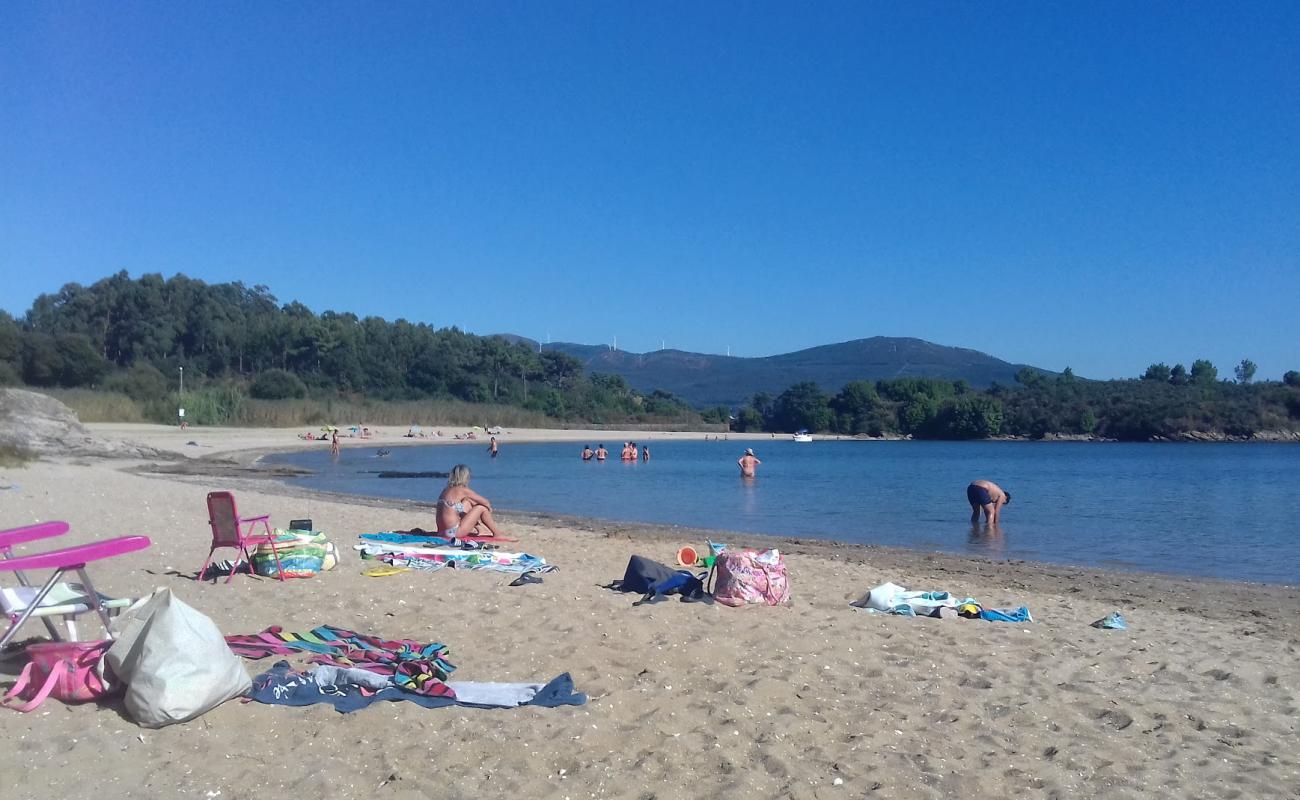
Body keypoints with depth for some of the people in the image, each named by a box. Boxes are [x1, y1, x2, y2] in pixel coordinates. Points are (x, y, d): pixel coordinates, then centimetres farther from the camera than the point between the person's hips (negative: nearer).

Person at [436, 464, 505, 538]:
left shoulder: (446, 490, 12)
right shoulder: (463, 490, -10)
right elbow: (485, 502, -1)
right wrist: (489, 508, 20)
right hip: (453, 532, -8)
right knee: (482, 508, 4)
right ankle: (496, 533, 17)